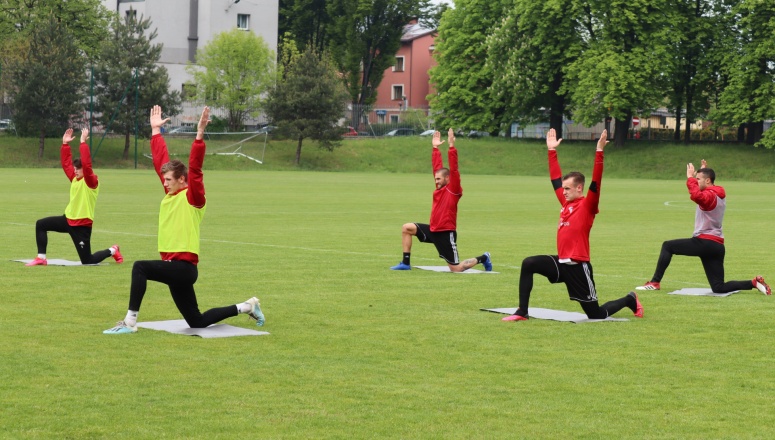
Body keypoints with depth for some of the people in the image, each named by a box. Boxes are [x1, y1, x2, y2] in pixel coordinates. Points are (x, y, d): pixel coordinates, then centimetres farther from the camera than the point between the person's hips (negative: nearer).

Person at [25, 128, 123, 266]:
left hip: (82, 224, -8)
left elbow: (86, 164, -29)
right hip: (69, 220, 8)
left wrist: (83, 142, -28)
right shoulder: (75, 179, 8)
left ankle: (112, 251, 24)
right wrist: (65, 144, 7)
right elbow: (66, 163, 14)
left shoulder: (92, 181, -14)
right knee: (41, 224, 1)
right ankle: (41, 258, 1)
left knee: (87, 261, -4)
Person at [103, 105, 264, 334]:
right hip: (174, 267, 9)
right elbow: (160, 159, 18)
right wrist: (156, 130, 20)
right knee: (197, 321, 13)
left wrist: (200, 135, -29)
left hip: (184, 266, -9)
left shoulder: (193, 198, -7)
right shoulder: (171, 194, 13)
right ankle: (246, 307, 26)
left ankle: (130, 322, -25)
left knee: (140, 268, -27)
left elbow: (195, 168, -21)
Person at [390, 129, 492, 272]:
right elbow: (437, 167, 15)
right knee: (406, 228, 0)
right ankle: (406, 263, 3)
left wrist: (452, 147, -26)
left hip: (446, 233, -8)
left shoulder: (454, 190, -11)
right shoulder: (440, 188, 9)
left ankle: (483, 258, 20)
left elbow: (454, 170, -21)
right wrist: (435, 148, 15)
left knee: (456, 269, -5)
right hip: (433, 230, 8)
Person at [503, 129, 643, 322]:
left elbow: (596, 182, -21)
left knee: (596, 314, 1)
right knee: (528, 264, -14)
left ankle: (630, 300, 30)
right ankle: (522, 312, -11)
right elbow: (555, 178, 18)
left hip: (578, 266, -7)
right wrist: (552, 150, 21)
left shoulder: (587, 206, -9)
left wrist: (599, 152, -29)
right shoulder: (566, 203, 10)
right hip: (561, 263, 7)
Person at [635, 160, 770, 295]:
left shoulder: (709, 196, -11)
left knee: (667, 246, 3)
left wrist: (690, 177, -21)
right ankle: (754, 283, -2)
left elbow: (696, 195, -35)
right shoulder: (719, 195, 18)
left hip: (704, 242, -9)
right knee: (719, 288, 9)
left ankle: (655, 282, -2)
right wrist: (705, 170, 35)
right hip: (718, 247, 9)